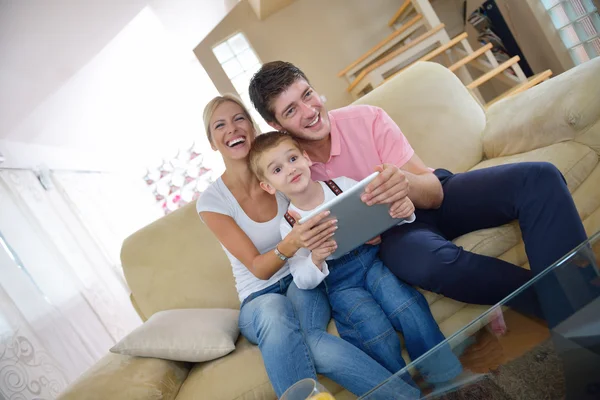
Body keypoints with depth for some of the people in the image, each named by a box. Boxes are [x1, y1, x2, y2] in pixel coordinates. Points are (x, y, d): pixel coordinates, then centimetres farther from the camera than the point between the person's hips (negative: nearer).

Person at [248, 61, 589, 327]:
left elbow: (433, 192, -14)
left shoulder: (366, 119, -13)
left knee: (538, 178, -21)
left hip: (431, 199, 2)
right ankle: (555, 303, -15)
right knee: (429, 263, -40)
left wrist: (407, 183, -38)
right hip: (391, 230, -2)